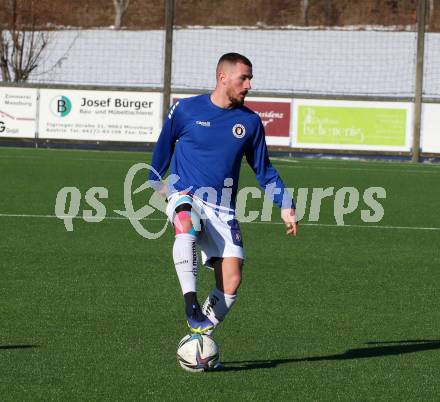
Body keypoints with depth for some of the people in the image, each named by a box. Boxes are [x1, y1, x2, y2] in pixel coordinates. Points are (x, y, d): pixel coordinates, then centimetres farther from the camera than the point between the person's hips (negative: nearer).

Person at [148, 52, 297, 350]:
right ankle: (191, 301, -40)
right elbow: (164, 145, 17)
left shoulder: (250, 121, 5)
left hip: (222, 209, 3)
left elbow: (264, 170, 16)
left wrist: (286, 206, 8)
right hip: (186, 195, -3)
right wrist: (155, 180, 25)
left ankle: (201, 335, 4)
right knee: (187, 226, -40)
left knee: (232, 281, -13)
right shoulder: (186, 110, -1)